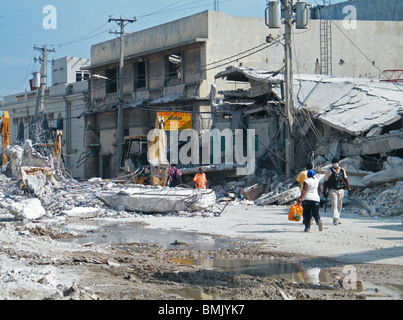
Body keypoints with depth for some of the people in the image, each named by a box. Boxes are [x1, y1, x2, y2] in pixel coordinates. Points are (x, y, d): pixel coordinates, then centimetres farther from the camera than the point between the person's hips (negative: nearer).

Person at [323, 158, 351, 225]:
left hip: (341, 190, 4)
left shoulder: (342, 170, 9)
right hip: (333, 190, -4)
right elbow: (325, 182, 2)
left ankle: (337, 219, 19)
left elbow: (346, 179, 17)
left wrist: (349, 188, 12)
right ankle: (335, 220, -21)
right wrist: (324, 192, 0)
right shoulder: (329, 172, -1)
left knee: (339, 206, 9)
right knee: (334, 205, -13)